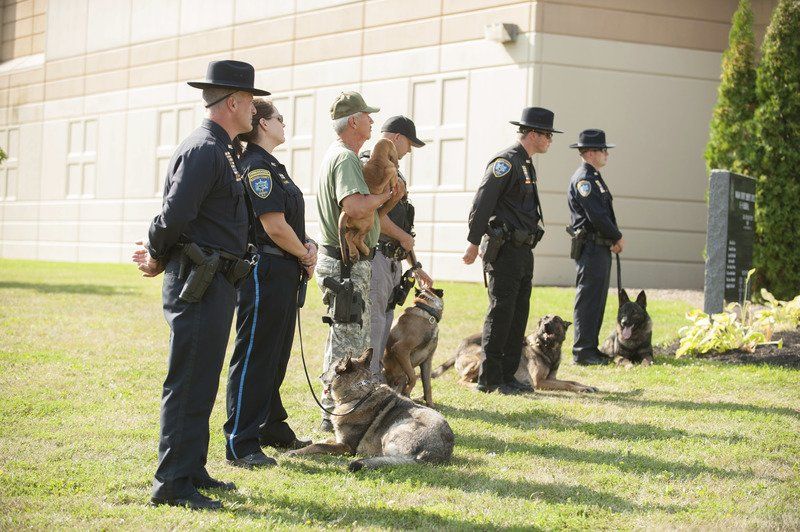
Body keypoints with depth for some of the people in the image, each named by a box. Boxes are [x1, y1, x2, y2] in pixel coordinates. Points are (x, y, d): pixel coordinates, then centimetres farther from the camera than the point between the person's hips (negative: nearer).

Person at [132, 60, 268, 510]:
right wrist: (156, 258, -6)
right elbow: (175, 215, -22)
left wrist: (157, 255, 8)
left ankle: (193, 472, 25)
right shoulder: (203, 150, -16)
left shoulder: (222, 150, 17)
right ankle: (173, 485, -3)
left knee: (202, 383, 16)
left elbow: (177, 218, 20)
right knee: (189, 385, -7)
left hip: (218, 283, 10)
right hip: (198, 283, -10)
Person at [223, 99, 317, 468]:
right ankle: (240, 444, -2)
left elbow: (291, 221, 19)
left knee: (275, 356, 18)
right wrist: (306, 257, -6)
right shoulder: (254, 165, -15)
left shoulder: (270, 165, 17)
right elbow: (275, 227, -20)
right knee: (254, 357, -6)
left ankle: (272, 428, 30)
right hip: (264, 270, -10)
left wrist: (308, 246, 0)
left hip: (284, 273, 10)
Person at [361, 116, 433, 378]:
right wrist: (403, 237, -9)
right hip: (374, 256, -10)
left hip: (391, 261, 10)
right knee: (373, 325, -10)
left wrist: (415, 266, 25)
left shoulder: (392, 171, 23)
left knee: (384, 323, 13)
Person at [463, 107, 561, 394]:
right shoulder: (506, 161, -12)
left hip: (523, 251, 10)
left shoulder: (526, 164, 19)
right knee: (500, 313, -7)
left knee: (518, 316, 10)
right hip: (505, 250, -10)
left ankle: (508, 376, 15)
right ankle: (489, 378, -3)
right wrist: (474, 243, -19)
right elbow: (482, 202, -17)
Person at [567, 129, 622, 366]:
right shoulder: (583, 178, -14)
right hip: (590, 247, -10)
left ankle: (591, 348, 18)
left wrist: (614, 239, 5)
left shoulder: (594, 177, 19)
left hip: (601, 248, 10)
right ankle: (582, 352, -5)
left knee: (596, 300, 13)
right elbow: (596, 215, -20)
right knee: (587, 300, -7)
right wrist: (618, 238, -8)